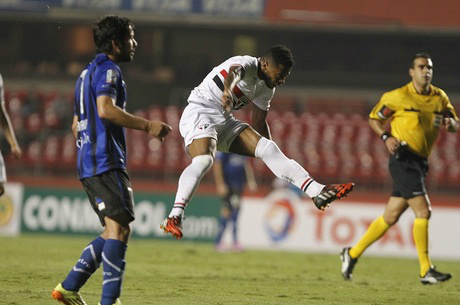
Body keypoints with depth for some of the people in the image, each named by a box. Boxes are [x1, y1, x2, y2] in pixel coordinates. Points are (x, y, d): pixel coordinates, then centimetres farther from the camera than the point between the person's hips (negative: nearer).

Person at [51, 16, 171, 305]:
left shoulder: (88, 73, 25)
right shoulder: (108, 70, -7)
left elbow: (77, 124, 30)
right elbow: (105, 109, -23)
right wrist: (147, 126, -21)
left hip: (89, 165, 10)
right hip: (107, 162, -10)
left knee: (114, 231, 12)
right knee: (119, 228, -13)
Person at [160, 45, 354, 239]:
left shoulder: (266, 88, 13)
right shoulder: (246, 64, -15)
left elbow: (259, 123, 23)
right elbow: (233, 72, -40)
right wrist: (227, 90, -65)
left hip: (225, 121, 8)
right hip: (199, 112, -8)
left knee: (268, 149, -6)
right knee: (203, 160, -33)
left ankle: (317, 191, -11)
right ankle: (174, 217, -41)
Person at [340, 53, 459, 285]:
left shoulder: (440, 98, 10)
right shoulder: (397, 97, -4)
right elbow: (374, 119, 6)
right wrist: (386, 137, -12)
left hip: (420, 162, 7)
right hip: (403, 159, -7)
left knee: (391, 216, 10)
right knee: (423, 211, -16)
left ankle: (352, 254, 24)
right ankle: (426, 271, -13)